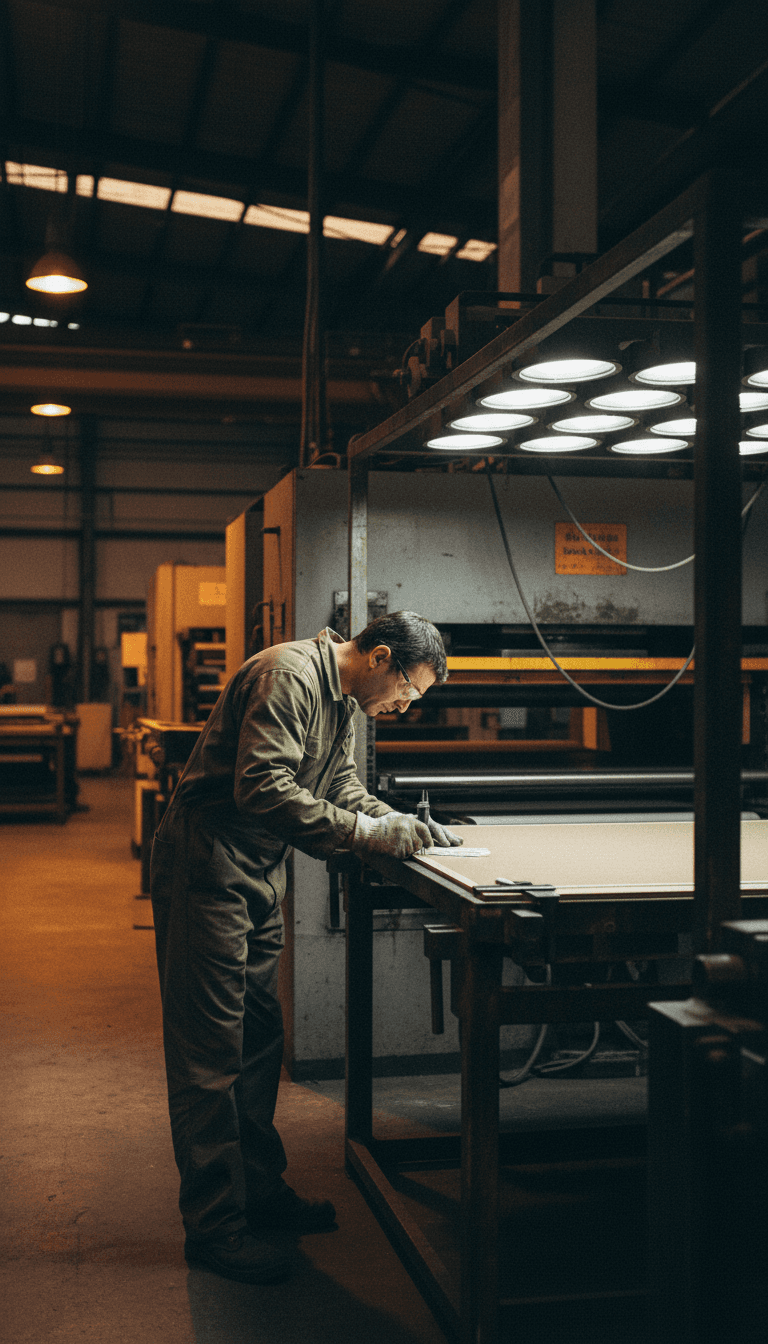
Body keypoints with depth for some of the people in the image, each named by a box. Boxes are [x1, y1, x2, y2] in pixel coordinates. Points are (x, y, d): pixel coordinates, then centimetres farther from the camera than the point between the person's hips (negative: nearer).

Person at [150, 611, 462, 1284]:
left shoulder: (342, 700, 11)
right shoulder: (288, 675, -21)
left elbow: (344, 786, 13)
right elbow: (263, 788, -29)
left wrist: (405, 826, -4)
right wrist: (370, 834, -27)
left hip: (258, 876, 10)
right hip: (207, 869, -10)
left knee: (259, 1038, 16)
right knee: (210, 1049, -3)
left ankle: (260, 1190, 28)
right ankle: (215, 1224, 5)